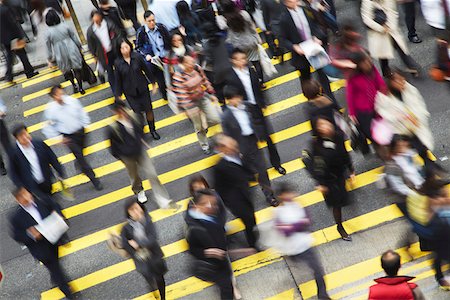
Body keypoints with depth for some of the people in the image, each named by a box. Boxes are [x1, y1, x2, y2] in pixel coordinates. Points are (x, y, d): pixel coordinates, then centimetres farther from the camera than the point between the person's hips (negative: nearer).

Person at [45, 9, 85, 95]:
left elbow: (49, 47, -3)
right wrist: (79, 46, 16)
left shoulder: (48, 32, -12)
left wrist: (50, 59, 10)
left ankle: (74, 86, 35)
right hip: (72, 50, 0)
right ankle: (80, 88, 20)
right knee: (77, 69, 13)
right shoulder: (64, 26, -10)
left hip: (61, 55, 0)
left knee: (67, 71, 24)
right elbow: (74, 37, 0)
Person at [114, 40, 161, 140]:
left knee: (148, 110, 12)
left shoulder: (137, 57, -13)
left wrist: (153, 83, 5)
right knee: (138, 114, -1)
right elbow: (118, 80, -5)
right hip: (130, 92, -1)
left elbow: (146, 70, -2)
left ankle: (153, 130, 34)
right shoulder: (117, 63, -13)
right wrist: (118, 95, -1)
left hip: (143, 88, 1)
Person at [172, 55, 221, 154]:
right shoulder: (178, 76, -24)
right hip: (191, 103, -4)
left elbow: (205, 81, 7)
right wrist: (187, 108, -22)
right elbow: (180, 94, -21)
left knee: (216, 119, -6)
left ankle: (205, 126, 30)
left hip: (203, 97, 5)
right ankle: (204, 146, 34)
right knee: (199, 126, 10)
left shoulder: (197, 68, -8)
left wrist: (211, 94, 11)